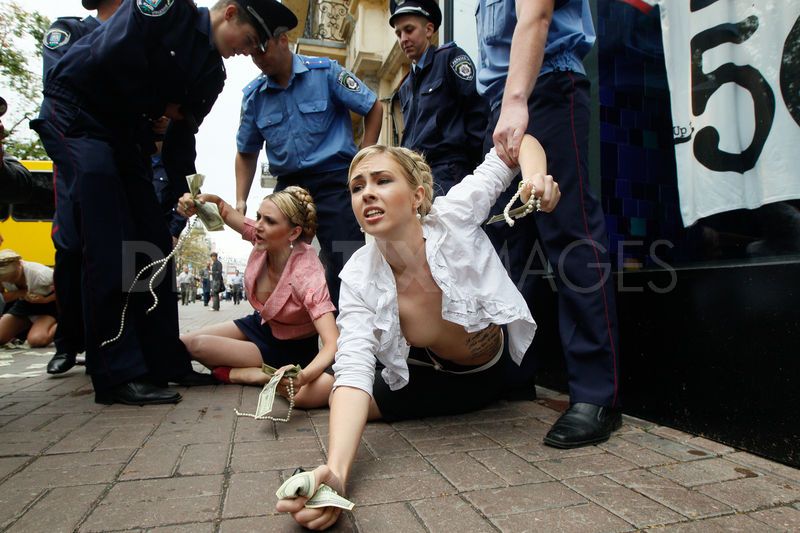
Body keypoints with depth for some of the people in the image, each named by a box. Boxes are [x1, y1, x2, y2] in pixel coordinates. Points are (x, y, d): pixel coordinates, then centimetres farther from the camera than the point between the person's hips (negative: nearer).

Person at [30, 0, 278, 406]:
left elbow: (181, 139, 4)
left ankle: (163, 361, 5)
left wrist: (185, 192, -8)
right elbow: (112, 55, -23)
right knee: (109, 244, -17)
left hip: (127, 131, 7)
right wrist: (160, 105, -10)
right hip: (76, 112, -7)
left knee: (155, 243, -1)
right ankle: (118, 373, -12)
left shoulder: (212, 73, 8)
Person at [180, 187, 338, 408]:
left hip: (292, 349, -5)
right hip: (259, 325, 5)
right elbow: (226, 213, -1)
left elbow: (332, 344, -41)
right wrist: (210, 199, -25)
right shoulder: (263, 238, -19)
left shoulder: (307, 274, -35)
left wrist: (302, 376, -61)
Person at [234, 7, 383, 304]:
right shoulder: (253, 95, 9)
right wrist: (241, 201, 7)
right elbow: (247, 152, 18)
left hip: (334, 179, -4)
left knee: (345, 265, -9)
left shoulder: (324, 71, -2)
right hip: (288, 186, 5)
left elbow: (373, 109, 2)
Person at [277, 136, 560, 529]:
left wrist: (536, 178, -39)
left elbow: (518, 139, -17)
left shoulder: (453, 216, -30)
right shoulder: (359, 279, -26)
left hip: (510, 361, 2)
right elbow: (353, 374, -36)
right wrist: (335, 472, -52)